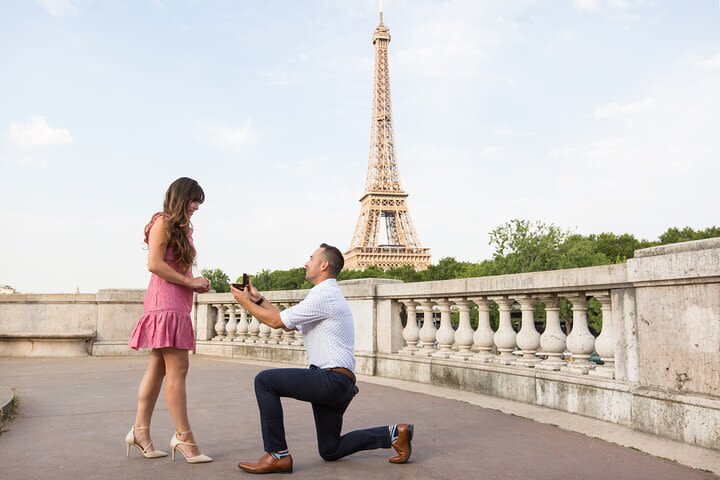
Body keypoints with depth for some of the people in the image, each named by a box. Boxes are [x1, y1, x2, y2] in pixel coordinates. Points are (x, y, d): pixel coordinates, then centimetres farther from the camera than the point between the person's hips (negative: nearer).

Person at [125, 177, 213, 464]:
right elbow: (154, 264, -15)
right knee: (178, 368, -10)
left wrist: (197, 284, 5)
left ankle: (140, 430, 14)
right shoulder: (163, 222, -5)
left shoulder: (182, 227, 23)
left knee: (158, 367, 8)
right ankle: (183, 437, -7)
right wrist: (190, 282, -12)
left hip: (178, 304, 10)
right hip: (165, 302, -9)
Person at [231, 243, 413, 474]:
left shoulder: (324, 295, -14)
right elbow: (287, 323, 21)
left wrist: (245, 302, 2)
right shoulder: (327, 295, 20)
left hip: (332, 379, -11)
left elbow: (276, 321, -12)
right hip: (338, 385, 11)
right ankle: (393, 433, 17)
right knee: (330, 451, 18)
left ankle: (277, 455, -8)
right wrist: (258, 299, 19)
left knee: (264, 380, -12)